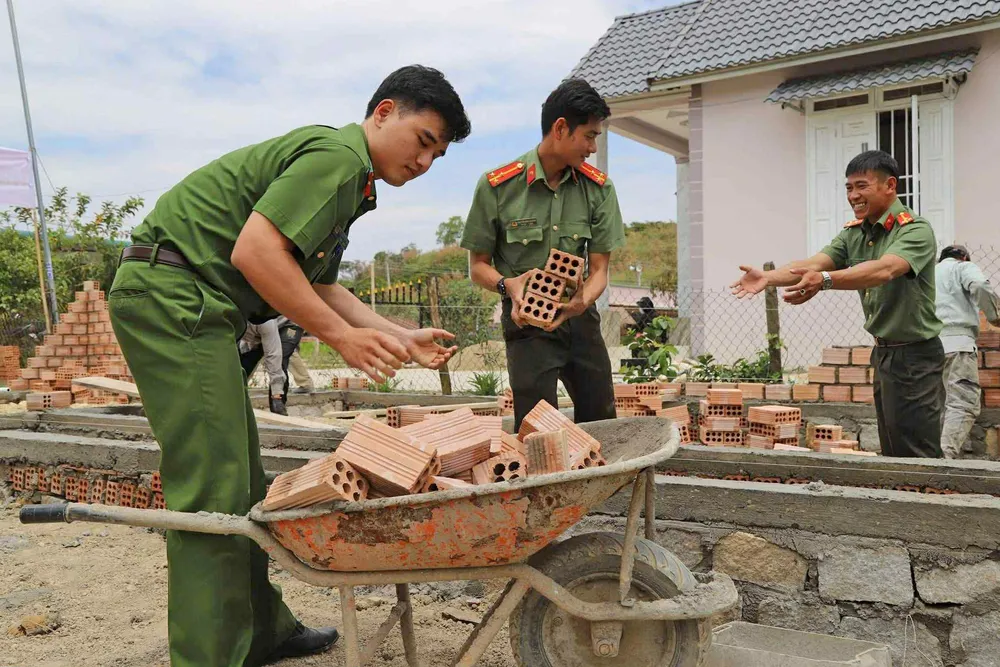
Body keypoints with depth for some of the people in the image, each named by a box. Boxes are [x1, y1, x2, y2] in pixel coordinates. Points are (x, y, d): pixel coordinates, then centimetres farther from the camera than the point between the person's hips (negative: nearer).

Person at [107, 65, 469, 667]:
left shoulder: (352, 182, 19)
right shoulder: (338, 154, -14)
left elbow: (318, 287, 19)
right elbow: (255, 251, -24)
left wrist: (402, 338, 13)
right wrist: (342, 334, -19)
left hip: (197, 306, 10)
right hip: (175, 295, -10)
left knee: (242, 481, 13)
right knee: (215, 489, -10)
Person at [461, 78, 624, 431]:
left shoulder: (598, 188, 0)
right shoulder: (497, 186, -9)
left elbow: (599, 267, -1)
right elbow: (479, 266, -2)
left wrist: (582, 302, -22)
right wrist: (508, 284, -23)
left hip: (581, 318, 4)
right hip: (527, 320, -4)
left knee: (602, 425, 12)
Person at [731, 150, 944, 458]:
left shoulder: (915, 230, -15)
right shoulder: (853, 233, 7)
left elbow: (884, 270, -35)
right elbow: (815, 262, -9)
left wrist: (825, 280, -50)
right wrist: (768, 277, -27)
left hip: (914, 354, -8)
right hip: (883, 351, 8)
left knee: (916, 456, -2)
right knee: (891, 453, 16)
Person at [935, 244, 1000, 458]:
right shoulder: (964, 267, 12)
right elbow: (979, 285, -11)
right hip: (957, 342, -6)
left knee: (942, 403, 11)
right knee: (963, 404, -13)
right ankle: (947, 454, -28)